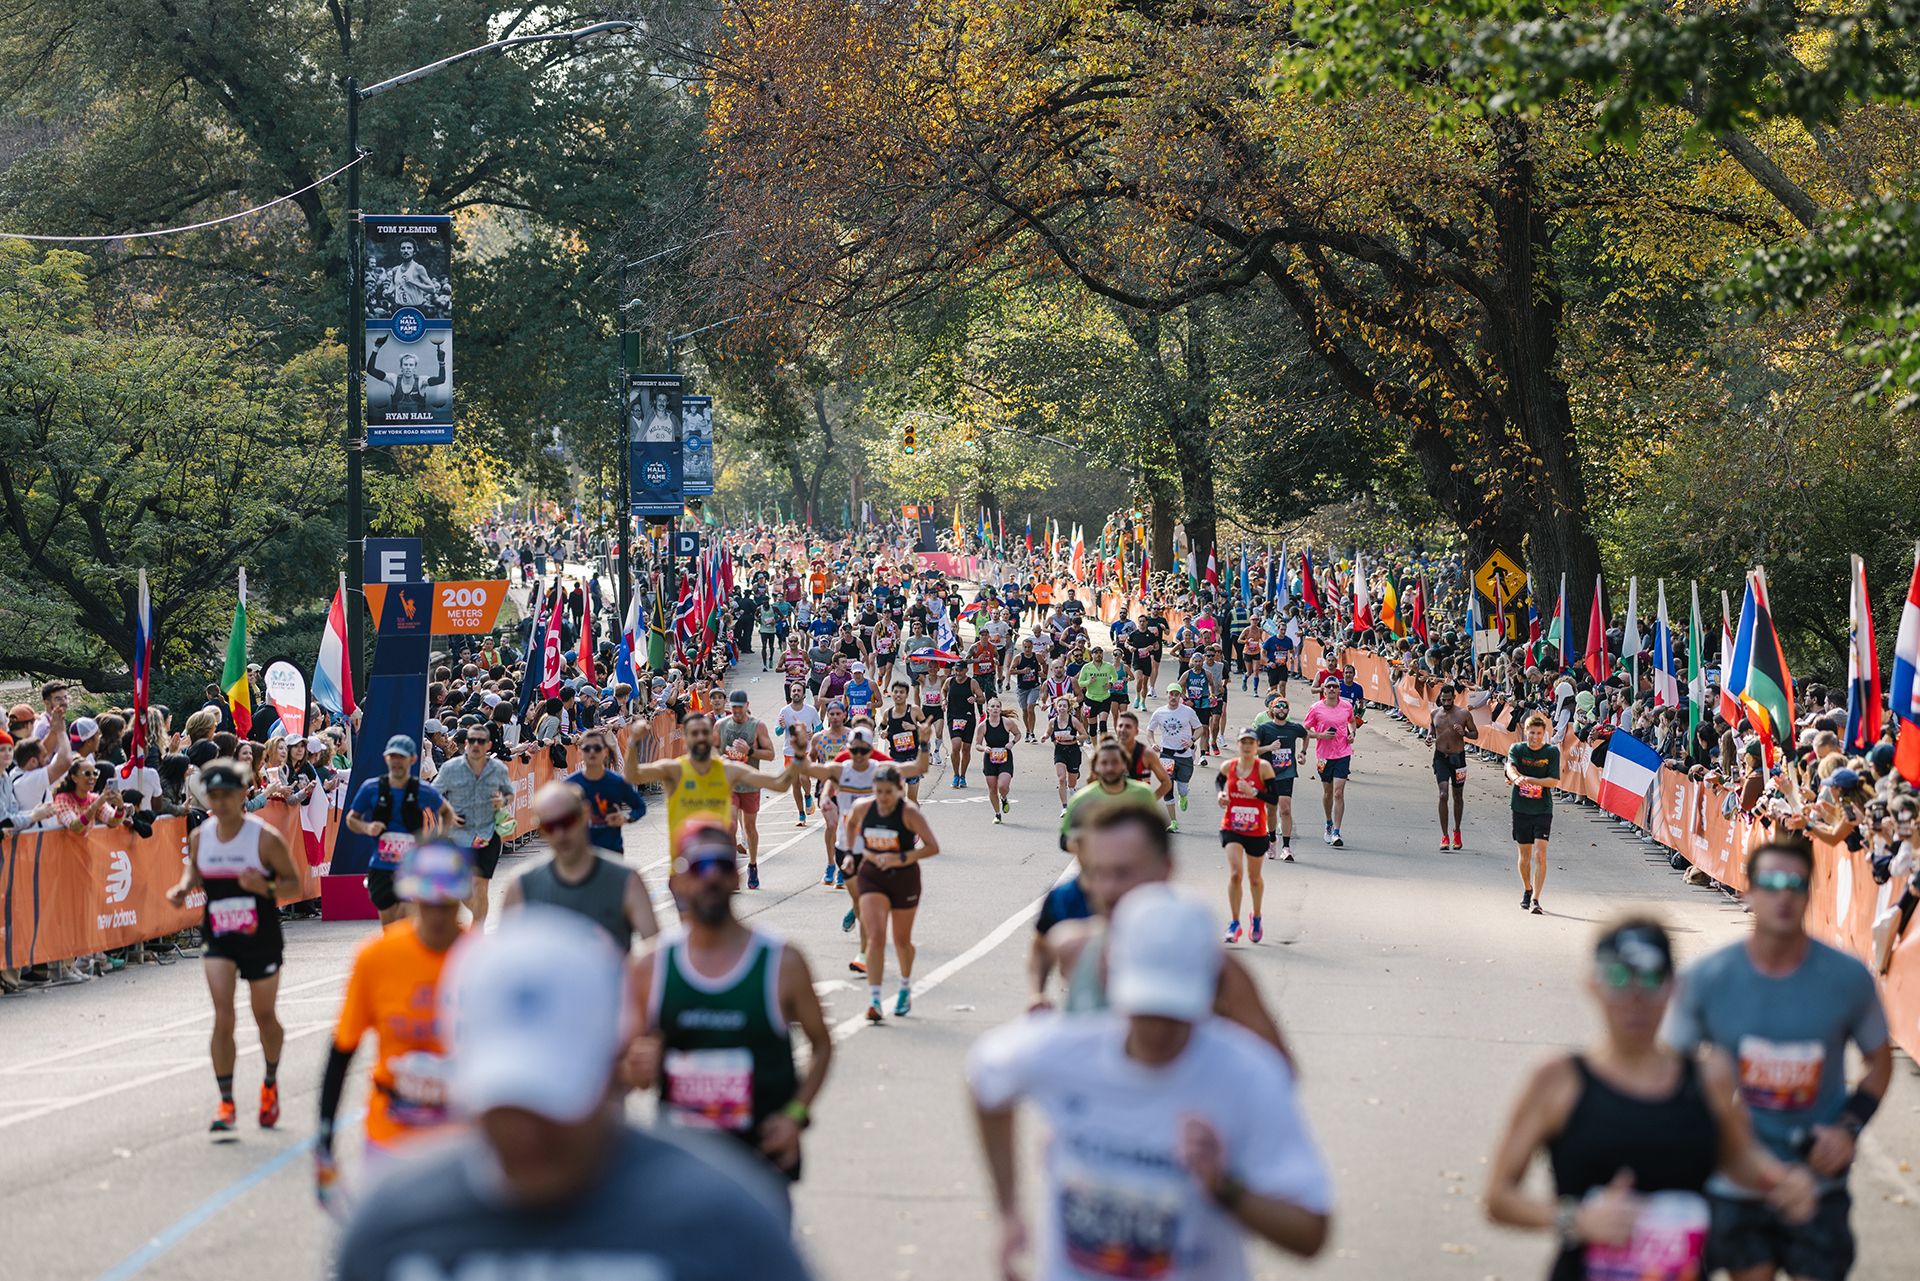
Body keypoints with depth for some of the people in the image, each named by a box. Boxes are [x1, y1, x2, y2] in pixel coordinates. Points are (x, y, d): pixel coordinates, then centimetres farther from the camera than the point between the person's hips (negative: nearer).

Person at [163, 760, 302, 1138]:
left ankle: (271, 1082, 41)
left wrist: (266, 887, -28)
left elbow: (294, 882, -9)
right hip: (219, 939, 2)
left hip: (261, 939, -2)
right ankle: (226, 1105, -10)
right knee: (223, 1017, -12)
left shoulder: (265, 838, -15)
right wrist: (184, 887, -6)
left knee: (264, 1016, 14)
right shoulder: (199, 837, -4)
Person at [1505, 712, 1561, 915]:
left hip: (1543, 809, -2)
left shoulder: (1552, 752, -3)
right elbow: (1510, 767, -19)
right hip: (1521, 809, 2)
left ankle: (1535, 900, -14)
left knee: (1540, 854, -13)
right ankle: (1527, 891, 36)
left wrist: (1529, 780, -21)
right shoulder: (1517, 749, 0)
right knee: (1525, 854, 12)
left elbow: (1554, 780, -9)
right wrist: (1516, 777, -42)